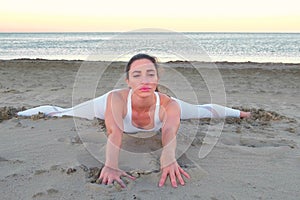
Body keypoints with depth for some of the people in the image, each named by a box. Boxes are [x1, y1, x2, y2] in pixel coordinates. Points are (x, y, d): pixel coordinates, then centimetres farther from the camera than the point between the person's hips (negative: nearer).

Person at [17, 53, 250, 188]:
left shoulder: (168, 104, -42)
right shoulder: (116, 98, -45)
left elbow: (170, 131, -59)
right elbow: (114, 132, -59)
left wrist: (169, 158, -80)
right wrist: (111, 165, -77)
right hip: (113, 106, 0)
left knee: (203, 111, 16)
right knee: (61, 113, 5)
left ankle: (235, 111, 47)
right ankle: (21, 112, 34)